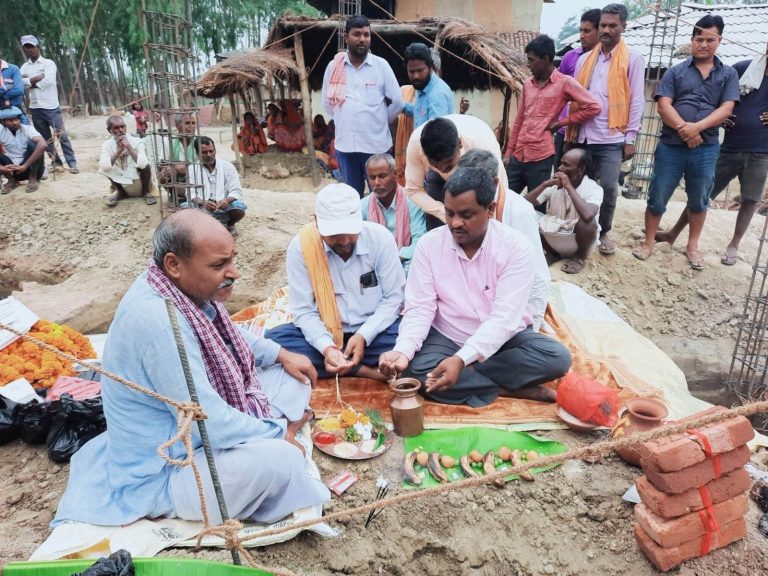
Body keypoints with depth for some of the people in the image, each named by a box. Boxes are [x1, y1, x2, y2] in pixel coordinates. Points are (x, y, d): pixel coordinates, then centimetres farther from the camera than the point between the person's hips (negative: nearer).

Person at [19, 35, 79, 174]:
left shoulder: (48, 63, -2)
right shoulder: (24, 67, 12)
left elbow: (48, 81, -15)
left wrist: (30, 82, -3)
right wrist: (37, 78, -13)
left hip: (51, 106, -5)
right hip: (35, 108, 5)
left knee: (61, 135, -7)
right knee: (45, 138, 9)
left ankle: (72, 163, -6)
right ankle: (56, 162, 18)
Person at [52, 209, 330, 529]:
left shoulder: (187, 287, -5)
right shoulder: (158, 320, -33)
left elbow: (231, 334, 17)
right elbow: (211, 423, -31)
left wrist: (282, 354, 6)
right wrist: (279, 432, -17)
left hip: (196, 425, 10)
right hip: (164, 474, -9)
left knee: (291, 378, 9)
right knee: (278, 458, -31)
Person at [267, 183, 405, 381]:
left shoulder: (380, 238, -13)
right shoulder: (300, 246, -14)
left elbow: (394, 298, -7)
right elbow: (304, 310, -11)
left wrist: (364, 335, -21)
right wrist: (326, 347, -29)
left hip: (374, 332, -1)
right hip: (326, 334, 1)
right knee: (274, 338, -25)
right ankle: (364, 370, -22)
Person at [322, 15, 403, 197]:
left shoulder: (381, 65, -4)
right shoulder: (333, 66, 2)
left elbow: (397, 102, 0)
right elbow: (327, 103, 12)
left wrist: (379, 121, 9)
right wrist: (345, 120, 11)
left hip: (376, 144, -2)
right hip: (345, 144, 2)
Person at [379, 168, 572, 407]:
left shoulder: (516, 246, -16)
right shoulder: (429, 244, -9)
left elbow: (504, 317, -24)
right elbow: (419, 308, -12)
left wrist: (461, 360, -37)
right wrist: (403, 350, -32)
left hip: (505, 339, 0)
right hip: (447, 339, 1)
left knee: (557, 357, -26)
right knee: (414, 370, -29)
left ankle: (466, 379, -17)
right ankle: (512, 388, -19)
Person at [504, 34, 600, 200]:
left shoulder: (565, 83, -2)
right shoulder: (528, 84, 15)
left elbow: (593, 107, -7)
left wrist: (562, 122, -6)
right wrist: (509, 151, 15)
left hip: (541, 157, -6)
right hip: (518, 156, 6)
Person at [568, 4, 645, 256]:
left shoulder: (633, 59, 2)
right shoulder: (585, 59, 12)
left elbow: (637, 100, -1)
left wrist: (630, 138, -6)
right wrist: (571, 130, 7)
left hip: (612, 138, -3)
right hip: (583, 136, 3)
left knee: (609, 188, -5)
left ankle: (604, 232, 15)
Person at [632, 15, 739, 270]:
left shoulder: (728, 74, 10)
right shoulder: (675, 72, 6)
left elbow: (726, 109, -1)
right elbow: (663, 106, -5)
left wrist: (697, 127, -17)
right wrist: (684, 130, -18)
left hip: (706, 149, 2)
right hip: (670, 146, -1)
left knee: (699, 200, 11)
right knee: (657, 198, 2)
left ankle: (692, 246, 25)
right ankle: (649, 242, 17)